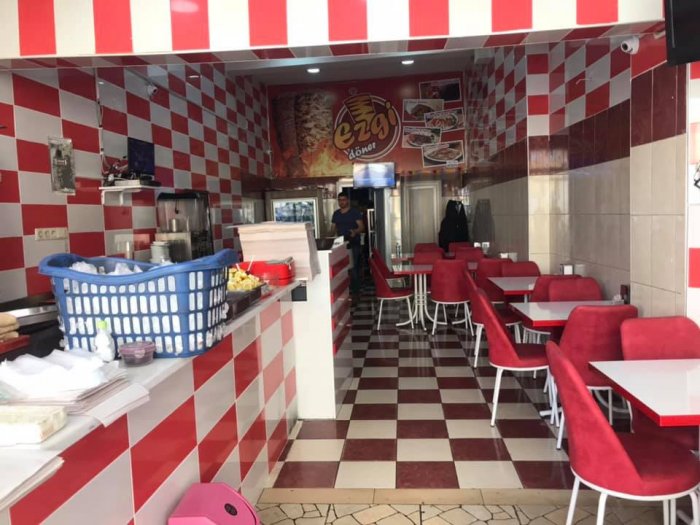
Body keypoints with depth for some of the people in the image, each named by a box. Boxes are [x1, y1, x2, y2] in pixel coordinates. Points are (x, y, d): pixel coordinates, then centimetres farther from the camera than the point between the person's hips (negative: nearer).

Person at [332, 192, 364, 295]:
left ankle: (355, 289, 0)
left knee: (353, 267, -6)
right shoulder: (336, 213, 15)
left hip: (353, 244, -4)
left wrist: (355, 231, -25)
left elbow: (361, 227, -5)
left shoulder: (355, 212, 0)